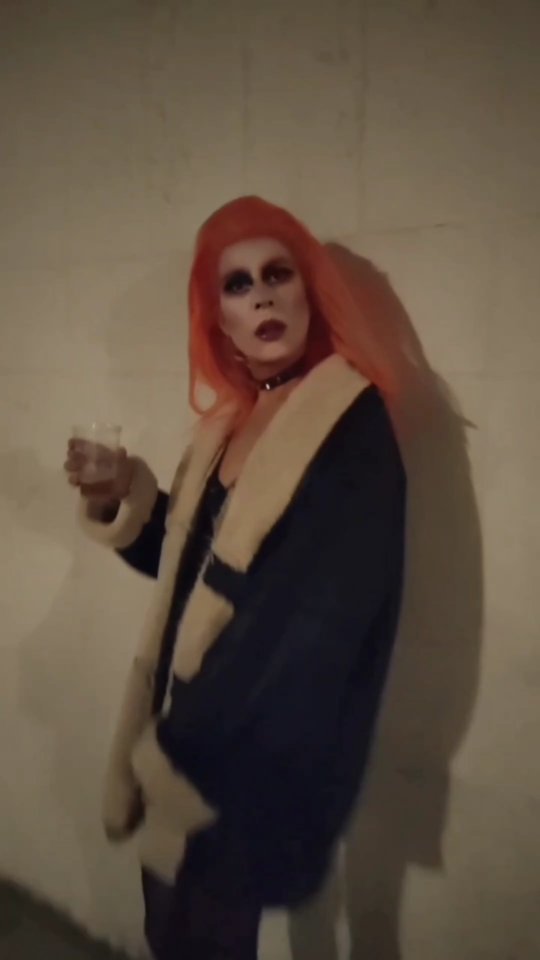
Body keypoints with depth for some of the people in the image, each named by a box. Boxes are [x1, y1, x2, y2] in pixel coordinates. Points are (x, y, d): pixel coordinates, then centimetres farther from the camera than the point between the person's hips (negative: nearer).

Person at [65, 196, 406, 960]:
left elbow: (329, 618, -22)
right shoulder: (230, 420, 6)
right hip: (190, 724, 7)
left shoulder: (351, 425, -17)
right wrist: (124, 504, -4)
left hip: (255, 749, -7)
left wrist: (197, 744, -19)